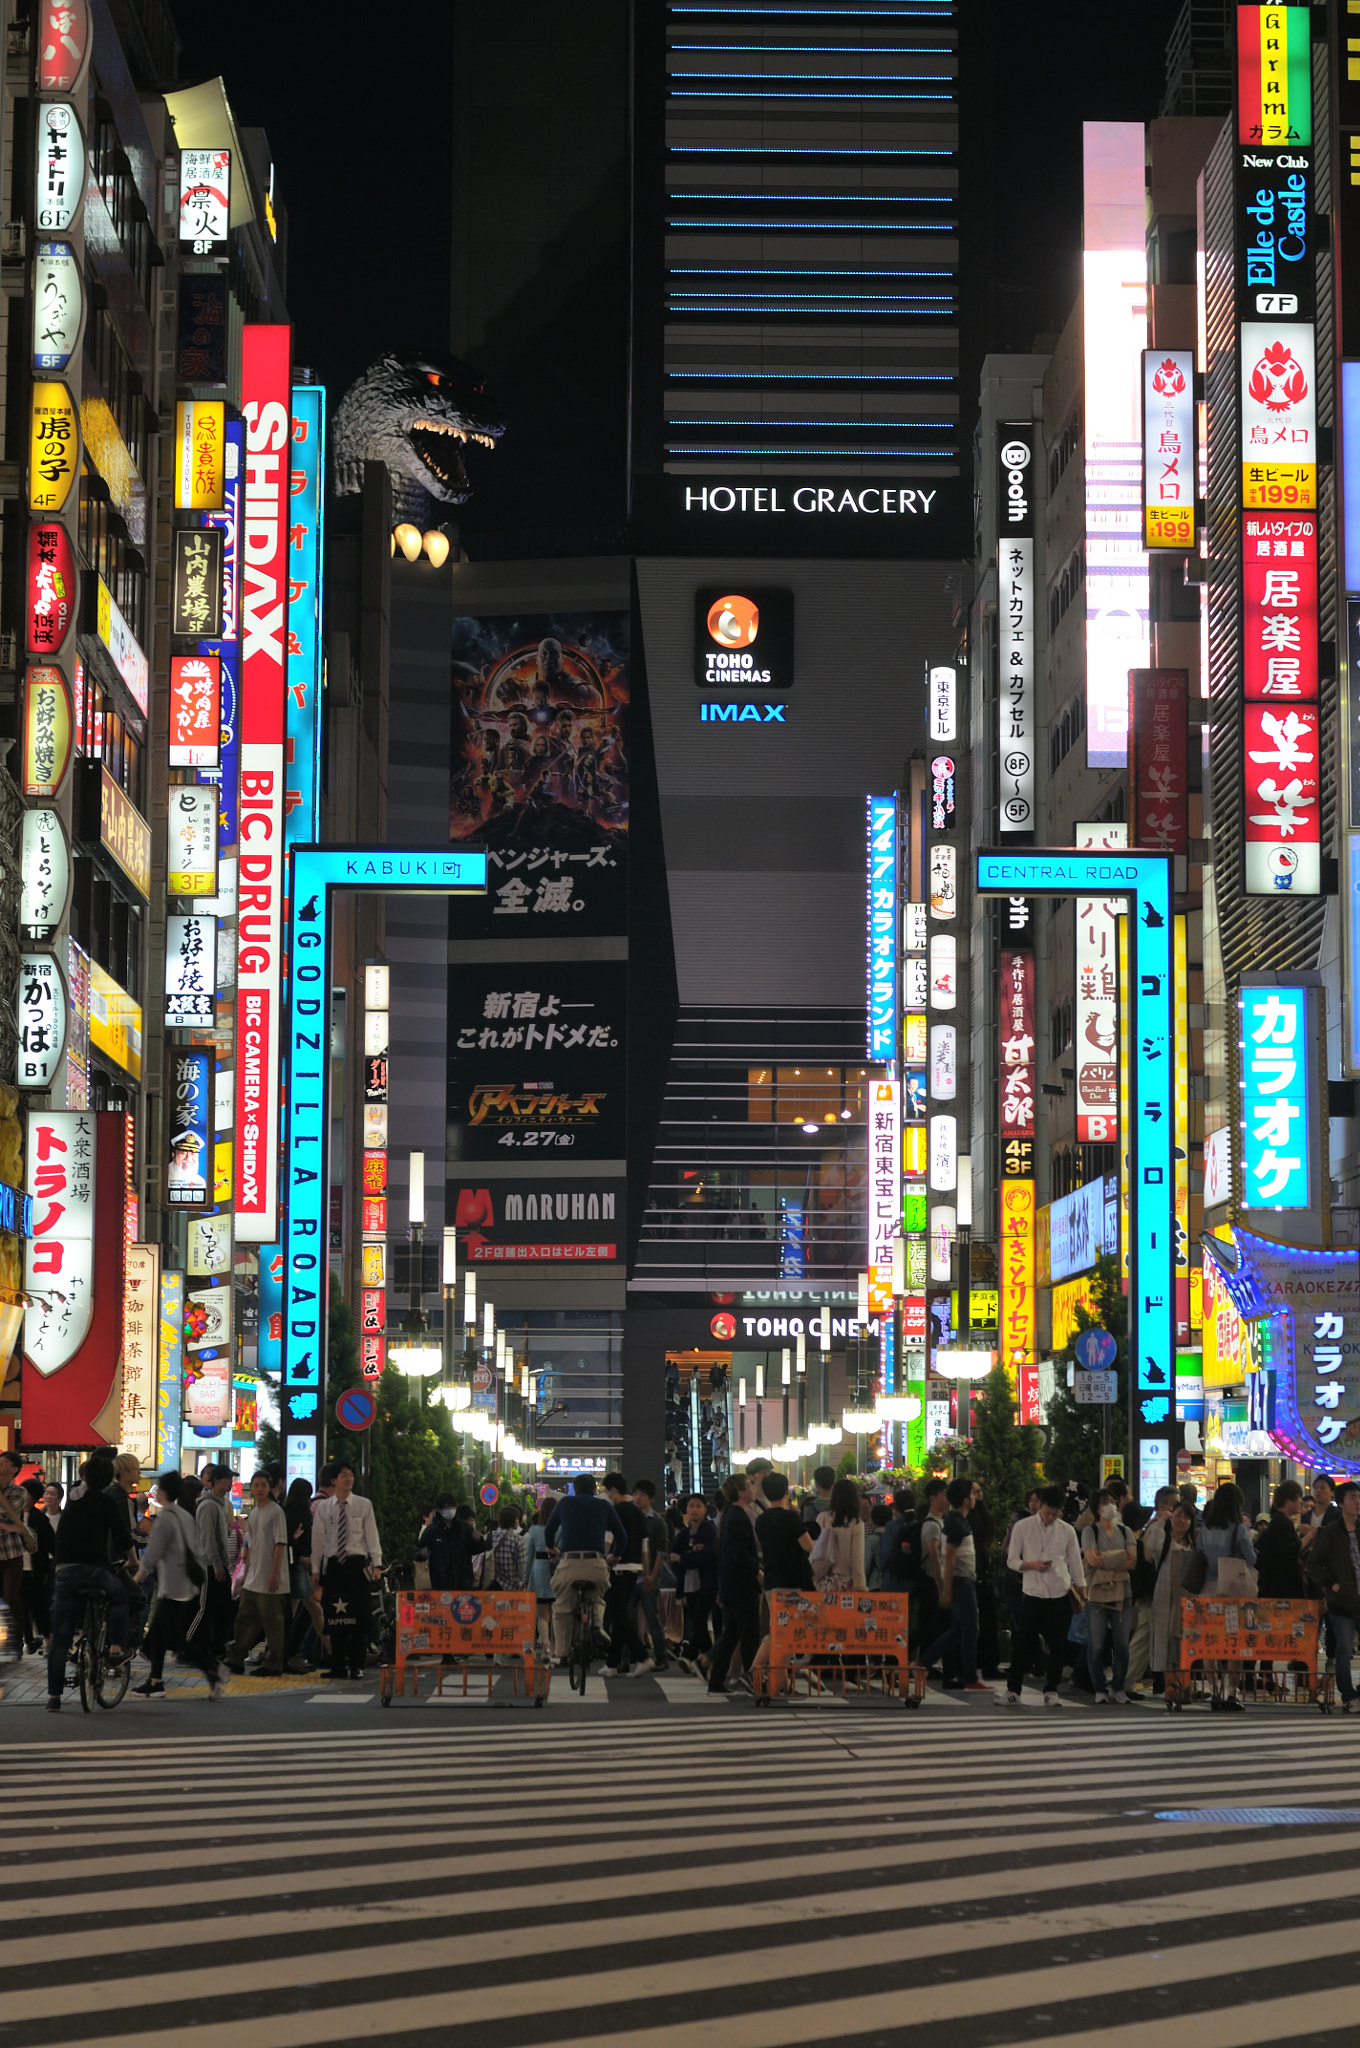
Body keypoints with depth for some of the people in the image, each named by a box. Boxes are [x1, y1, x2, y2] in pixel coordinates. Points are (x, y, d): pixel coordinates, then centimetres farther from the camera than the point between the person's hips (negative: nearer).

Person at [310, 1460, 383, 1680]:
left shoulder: (364, 1505, 5)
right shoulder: (323, 1508, 8)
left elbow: (372, 1535, 3)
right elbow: (318, 1540, 10)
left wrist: (376, 1563, -6)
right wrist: (316, 1569, 6)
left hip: (357, 1564, -1)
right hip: (333, 1564, 1)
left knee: (359, 1616, -3)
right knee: (335, 1618, 3)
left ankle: (357, 1665, 3)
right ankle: (338, 1665, 10)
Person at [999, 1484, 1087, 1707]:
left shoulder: (1067, 1531, 5)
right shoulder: (1023, 1527, 0)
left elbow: (1075, 1563, 10)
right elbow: (1012, 1561, 1)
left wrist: (1081, 1591, 6)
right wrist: (1033, 1565, -15)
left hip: (1060, 1594, 2)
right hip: (1032, 1592, -2)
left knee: (1058, 1644, 1)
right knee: (1024, 1642, -1)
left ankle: (1051, 1691, 10)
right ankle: (1013, 1690, 7)